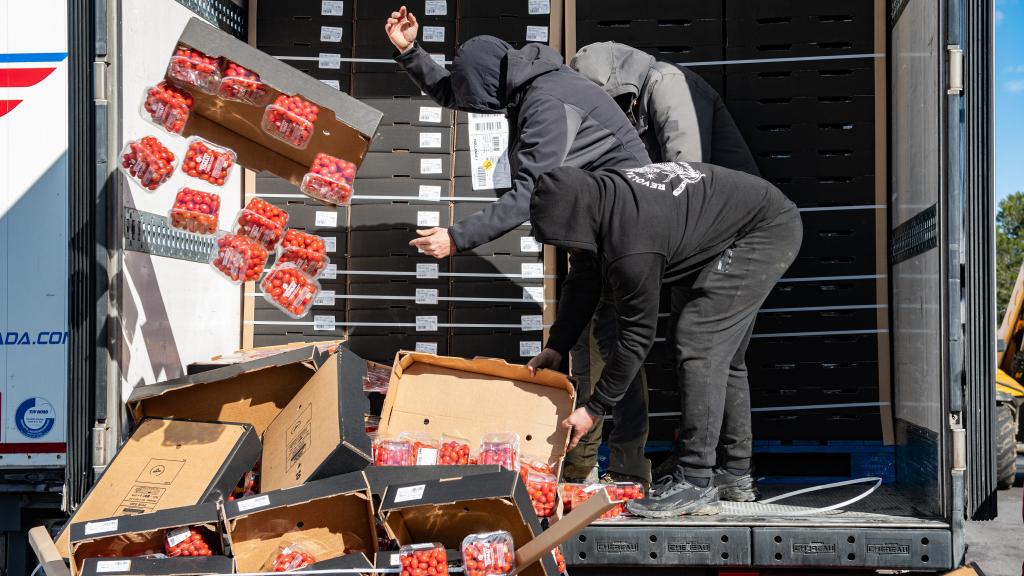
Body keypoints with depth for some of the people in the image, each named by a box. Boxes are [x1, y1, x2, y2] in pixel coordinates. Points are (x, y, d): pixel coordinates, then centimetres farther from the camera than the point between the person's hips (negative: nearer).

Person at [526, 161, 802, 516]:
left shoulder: (632, 247, -33)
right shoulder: (601, 195, -6)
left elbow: (637, 336, -23)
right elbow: (582, 283, 9)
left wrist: (594, 409, -14)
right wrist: (556, 347, 6)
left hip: (769, 230, -10)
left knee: (697, 342, -18)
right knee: (721, 353, 16)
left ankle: (696, 483, -16)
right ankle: (734, 470, 26)